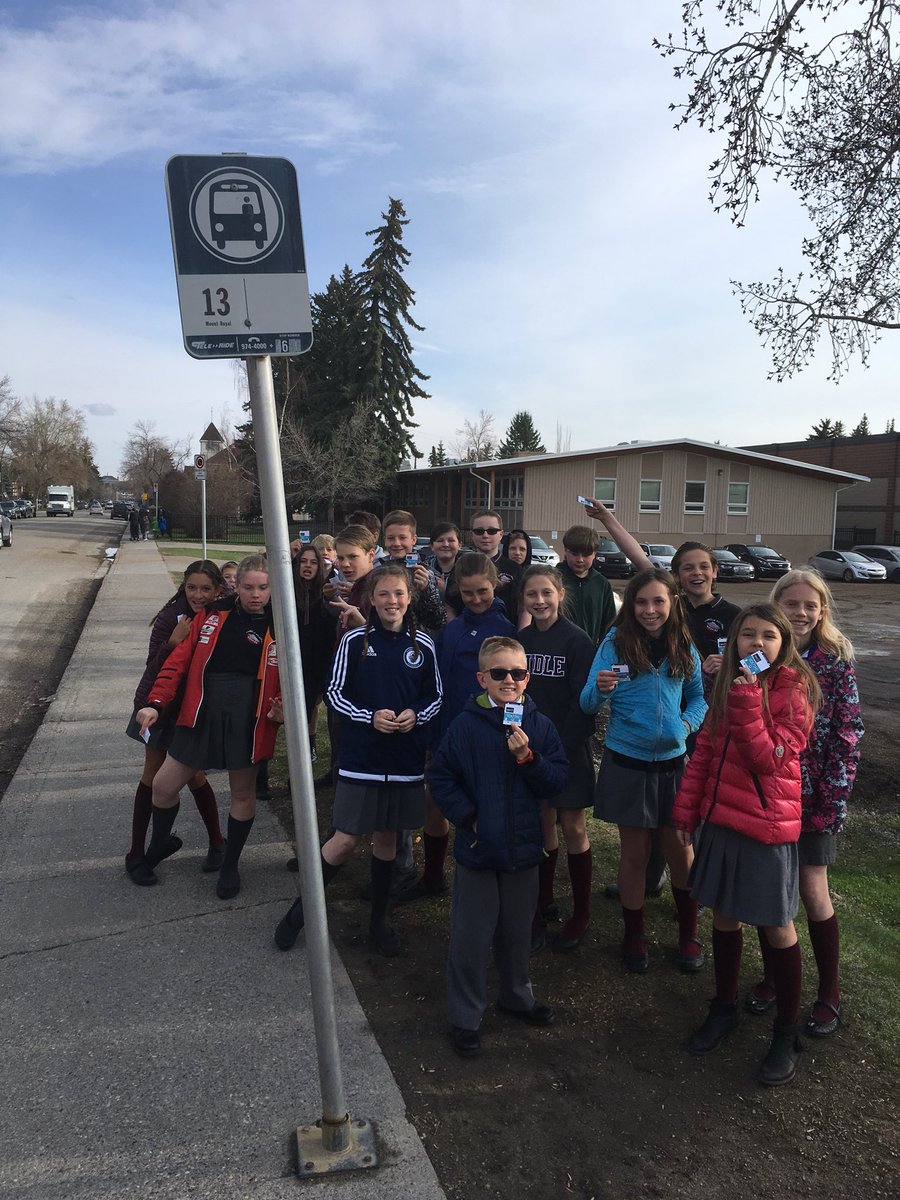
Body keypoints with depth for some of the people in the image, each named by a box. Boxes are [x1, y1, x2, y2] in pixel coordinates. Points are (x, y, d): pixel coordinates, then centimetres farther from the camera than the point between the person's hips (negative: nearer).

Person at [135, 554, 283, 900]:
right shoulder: (213, 616, 1)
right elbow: (179, 660, -1)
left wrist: (282, 710, -19)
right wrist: (155, 702, -11)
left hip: (249, 721, -1)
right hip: (202, 714, 2)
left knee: (243, 792, 11)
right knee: (164, 785, 8)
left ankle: (230, 865, 34)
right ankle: (157, 848, 38)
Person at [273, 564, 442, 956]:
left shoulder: (422, 645, 0)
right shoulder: (355, 640, -6)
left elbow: (435, 695, 8)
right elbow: (334, 693, -4)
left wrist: (416, 715, -13)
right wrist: (371, 717, -18)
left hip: (405, 758, 3)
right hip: (360, 757, -2)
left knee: (387, 836, 15)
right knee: (345, 839, 1)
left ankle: (379, 921, 32)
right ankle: (300, 908, 24)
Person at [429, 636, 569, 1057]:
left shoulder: (540, 725, -3)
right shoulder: (466, 725, -10)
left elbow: (557, 781, -5)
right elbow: (441, 776, -5)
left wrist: (527, 756, -21)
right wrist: (467, 816, -13)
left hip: (522, 848, 3)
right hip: (477, 849, -3)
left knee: (517, 931, 21)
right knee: (471, 938, 7)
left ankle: (516, 995, 44)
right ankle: (465, 1017, 25)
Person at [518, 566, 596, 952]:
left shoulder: (577, 640, -12)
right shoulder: (521, 639, 4)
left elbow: (583, 701, -14)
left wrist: (564, 746, -17)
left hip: (568, 749, -4)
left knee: (572, 829, 6)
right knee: (542, 825, 13)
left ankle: (581, 913, 21)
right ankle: (543, 903, 29)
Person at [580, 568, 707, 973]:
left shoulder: (683, 647, 0)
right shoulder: (615, 643, -9)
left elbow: (698, 697, 11)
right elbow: (588, 704, -12)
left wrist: (686, 725, -8)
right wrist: (600, 689, -34)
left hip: (672, 762, 2)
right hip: (626, 763, -2)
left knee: (680, 851, 11)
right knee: (635, 853, 10)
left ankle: (688, 934, 34)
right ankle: (634, 935, 30)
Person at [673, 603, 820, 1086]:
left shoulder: (794, 689, -11)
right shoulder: (728, 684, 7)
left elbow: (771, 759, -18)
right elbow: (704, 750, 9)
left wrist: (747, 702, -25)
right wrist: (686, 809, 6)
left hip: (767, 824, -5)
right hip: (721, 818, 5)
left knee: (776, 927, 7)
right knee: (724, 916, 16)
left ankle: (787, 1034, 25)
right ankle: (724, 1007, 36)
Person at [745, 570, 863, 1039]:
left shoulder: (836, 662, -6)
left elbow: (847, 735, -7)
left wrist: (834, 799, -10)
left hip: (812, 795, -2)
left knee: (813, 893, 3)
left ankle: (829, 994, 24)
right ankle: (772, 977, 32)